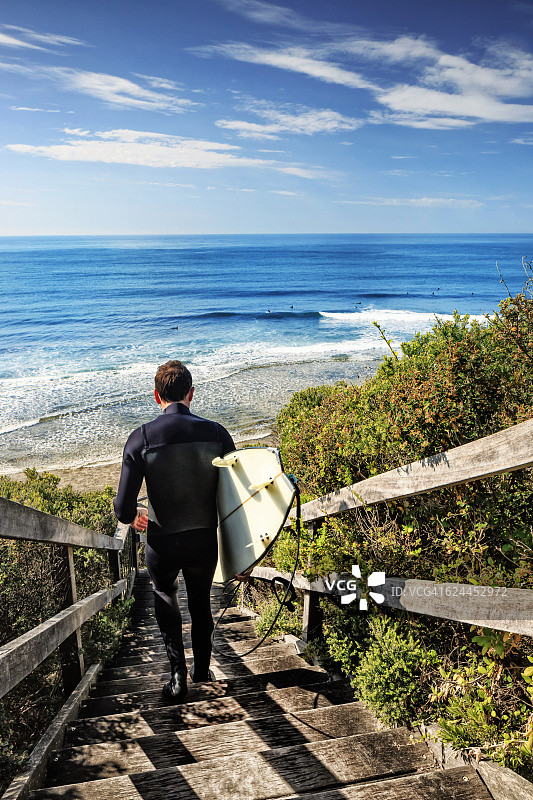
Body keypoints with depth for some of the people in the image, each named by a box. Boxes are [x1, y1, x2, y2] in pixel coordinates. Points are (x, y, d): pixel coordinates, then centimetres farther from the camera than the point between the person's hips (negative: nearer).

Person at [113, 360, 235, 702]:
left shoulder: (141, 438, -14)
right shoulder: (216, 433, -10)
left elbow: (123, 509, -13)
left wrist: (132, 517, 12)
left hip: (162, 544, -1)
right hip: (205, 539, 1)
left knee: (165, 594, 30)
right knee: (201, 600, 28)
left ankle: (178, 673, 23)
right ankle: (202, 668, 43)